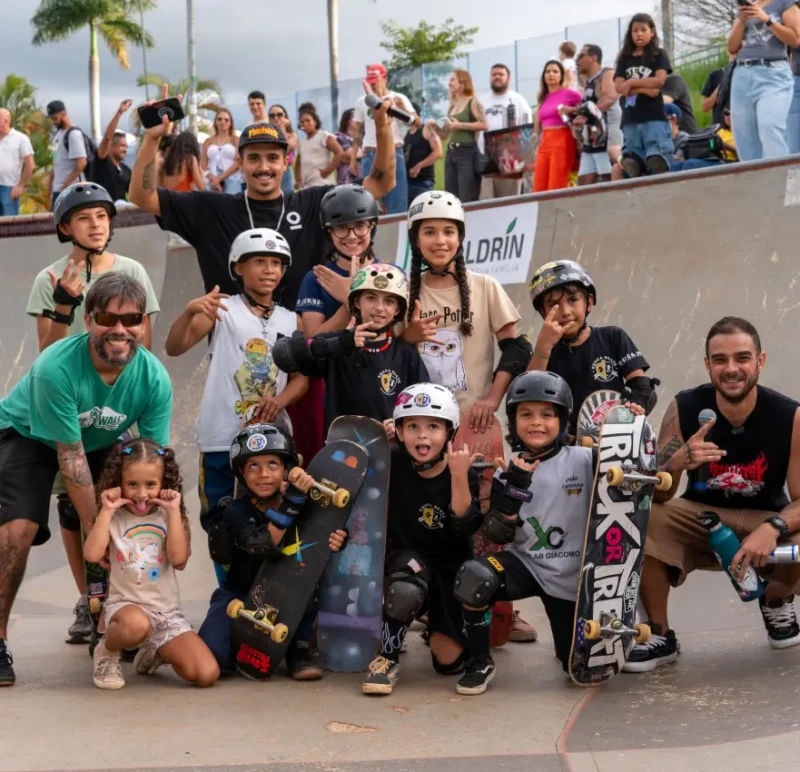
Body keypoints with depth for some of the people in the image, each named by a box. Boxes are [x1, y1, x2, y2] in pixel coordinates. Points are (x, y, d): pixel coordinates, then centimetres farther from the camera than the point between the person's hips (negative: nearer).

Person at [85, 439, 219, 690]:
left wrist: (173, 511, -9)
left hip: (167, 612, 3)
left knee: (207, 674, -15)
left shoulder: (167, 517, 6)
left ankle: (156, 653, 17)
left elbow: (178, 559, -10)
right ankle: (107, 651, -5)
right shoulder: (114, 518, 1)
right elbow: (92, 554, -15)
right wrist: (106, 510, -11)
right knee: (136, 624, -43)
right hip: (124, 604, -3)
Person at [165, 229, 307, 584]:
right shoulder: (223, 310, -1)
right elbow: (174, 348, -12)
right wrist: (191, 311, -31)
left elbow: (301, 377, 11)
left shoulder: (290, 321, 12)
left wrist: (279, 400, -10)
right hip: (222, 441, -3)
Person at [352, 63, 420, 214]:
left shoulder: (398, 99, 2)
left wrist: (403, 109, -23)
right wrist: (353, 158, 10)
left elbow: (418, 123, -7)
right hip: (370, 156, 2)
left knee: (397, 199, -2)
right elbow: (358, 132, 14)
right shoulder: (362, 101, 10)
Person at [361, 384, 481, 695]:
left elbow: (465, 527, -21)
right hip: (405, 555, -1)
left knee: (449, 660, -4)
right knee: (406, 589, -39)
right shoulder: (392, 463, -8)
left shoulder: (464, 474, -9)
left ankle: (435, 629, 33)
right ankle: (386, 659, -14)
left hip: (450, 566, 1)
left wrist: (458, 475, -30)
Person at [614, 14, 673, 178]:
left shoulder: (659, 55, 9)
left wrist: (631, 83, -4)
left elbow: (659, 80, -6)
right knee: (632, 163, -1)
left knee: (658, 161, -14)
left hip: (654, 117, -3)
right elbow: (620, 87, 2)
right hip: (630, 118, 3)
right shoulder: (624, 59, 16)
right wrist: (645, 89, -10)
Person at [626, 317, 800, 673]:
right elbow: (655, 498, -16)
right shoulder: (684, 409, -16)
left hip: (765, 521, 0)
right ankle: (660, 635, -7)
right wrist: (677, 463, -39)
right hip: (700, 517, 1)